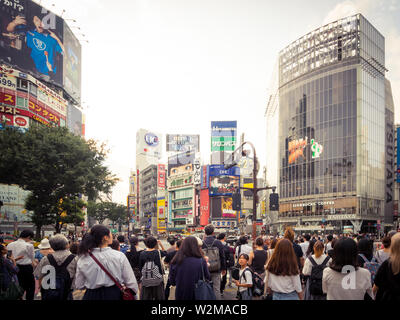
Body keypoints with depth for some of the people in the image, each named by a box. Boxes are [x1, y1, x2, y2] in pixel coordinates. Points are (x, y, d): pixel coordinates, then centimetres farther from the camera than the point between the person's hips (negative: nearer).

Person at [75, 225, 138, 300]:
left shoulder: (83, 259, -8)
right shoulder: (119, 256, -14)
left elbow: (79, 285, 1)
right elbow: (131, 282, -10)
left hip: (91, 296, 2)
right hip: (115, 295, -1)